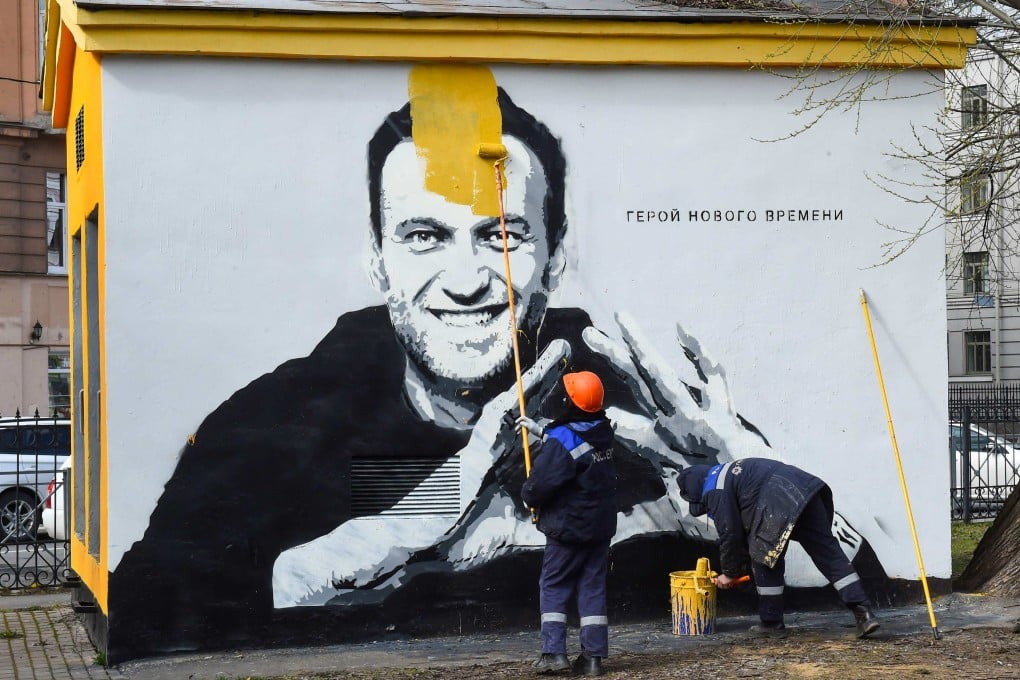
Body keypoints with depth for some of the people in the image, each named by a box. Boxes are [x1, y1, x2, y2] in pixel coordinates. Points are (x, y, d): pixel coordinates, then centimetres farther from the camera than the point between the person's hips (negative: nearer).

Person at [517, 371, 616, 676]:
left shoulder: (562, 442, -22)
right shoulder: (603, 431, 2)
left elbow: (540, 484, -22)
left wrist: (528, 494, 0)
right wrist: (539, 429, 28)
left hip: (568, 528, -6)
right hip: (601, 525, 6)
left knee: (553, 587, 5)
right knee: (593, 587, 8)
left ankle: (553, 652, -2)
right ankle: (593, 656, 6)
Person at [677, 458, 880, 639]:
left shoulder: (715, 492, 6)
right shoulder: (728, 473, 36)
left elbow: (730, 533, 4)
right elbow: (748, 527, 39)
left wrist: (730, 573, 18)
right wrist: (740, 566, 41)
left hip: (781, 505, -9)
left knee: (764, 560, 10)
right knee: (829, 554, 5)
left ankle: (772, 623, 17)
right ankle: (863, 612, -4)